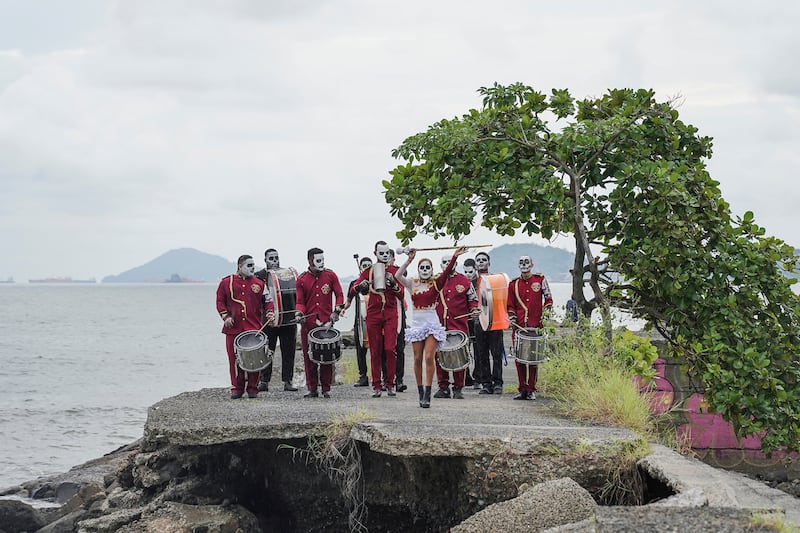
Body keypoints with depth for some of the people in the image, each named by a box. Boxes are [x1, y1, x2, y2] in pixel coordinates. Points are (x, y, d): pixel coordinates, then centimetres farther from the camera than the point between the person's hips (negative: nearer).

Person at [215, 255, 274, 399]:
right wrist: (225, 316, -4)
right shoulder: (226, 282, 7)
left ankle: (252, 388, 8)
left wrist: (270, 311, -6)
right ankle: (237, 388, 11)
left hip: (254, 329, 0)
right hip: (233, 328, 0)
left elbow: (268, 300, 12)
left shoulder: (259, 284, 9)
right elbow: (220, 302, 9)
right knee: (235, 359, 1)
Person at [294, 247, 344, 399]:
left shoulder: (330, 276, 6)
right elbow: (300, 301, 6)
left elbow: (339, 295, 10)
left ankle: (326, 389, 8)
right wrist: (299, 313, -12)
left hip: (326, 322, 0)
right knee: (309, 357, 2)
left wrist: (336, 311, -5)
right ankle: (312, 389, 10)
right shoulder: (301, 279, 5)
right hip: (308, 324, 0)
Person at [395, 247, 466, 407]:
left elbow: (446, 272, -13)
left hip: (432, 323, -2)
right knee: (418, 359, 5)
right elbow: (398, 275, -9)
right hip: (416, 323, 2)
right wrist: (409, 260, -19)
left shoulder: (436, 283, 3)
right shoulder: (412, 284, 7)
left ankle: (427, 395, -11)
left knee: (429, 357, -11)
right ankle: (421, 393, 15)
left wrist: (454, 257, -26)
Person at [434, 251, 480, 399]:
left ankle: (458, 388, 4)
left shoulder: (464, 281, 7)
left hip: (459, 325, -1)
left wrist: (474, 309, -3)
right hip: (439, 325, 1)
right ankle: (443, 387, 7)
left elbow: (473, 299, 16)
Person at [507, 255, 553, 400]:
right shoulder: (513, 284, 9)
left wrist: (546, 310, -2)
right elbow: (510, 305, 15)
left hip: (536, 326, -2)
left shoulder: (540, 279, 6)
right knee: (519, 358, 1)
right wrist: (512, 317, -2)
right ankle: (523, 389, 9)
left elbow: (548, 298, 14)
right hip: (519, 327, 2)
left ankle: (531, 390, 5)